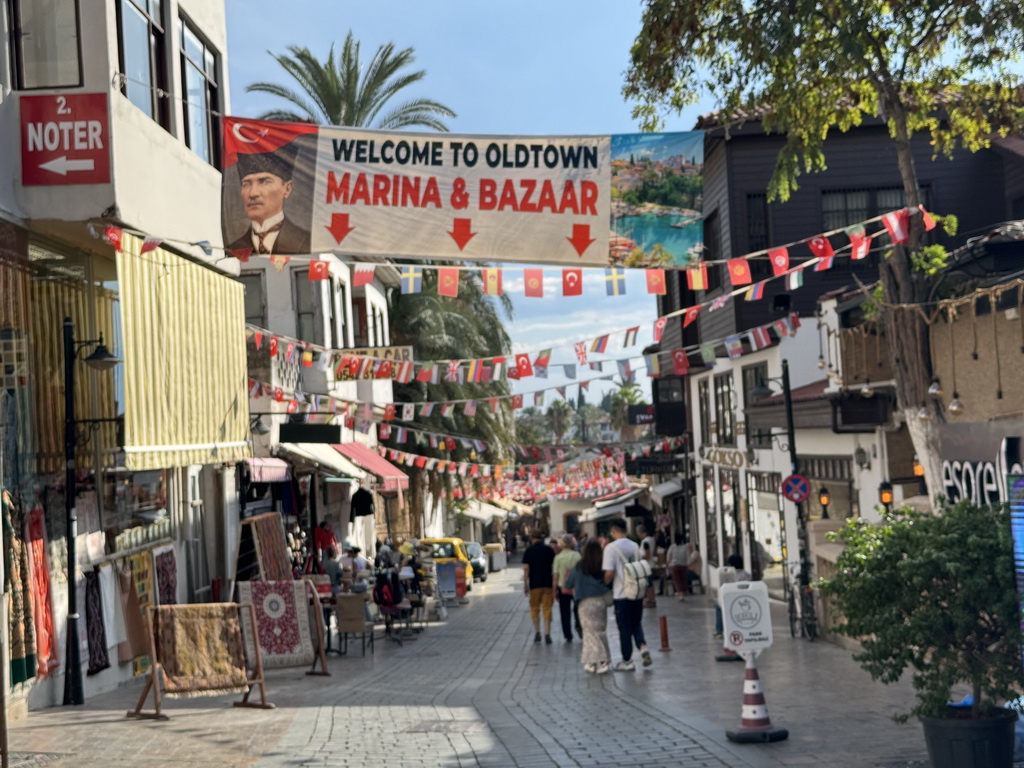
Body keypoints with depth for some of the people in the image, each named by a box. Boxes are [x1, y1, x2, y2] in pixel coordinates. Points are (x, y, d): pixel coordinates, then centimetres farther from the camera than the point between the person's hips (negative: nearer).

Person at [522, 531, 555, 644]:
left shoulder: (529, 550, -2)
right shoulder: (549, 550, 3)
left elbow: (526, 568, -5)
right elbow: (554, 567, 3)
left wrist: (525, 585, -1)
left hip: (535, 584, -1)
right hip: (548, 583, 1)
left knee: (535, 609, 12)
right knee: (547, 609, 3)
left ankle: (537, 632, 9)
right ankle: (547, 634, -3)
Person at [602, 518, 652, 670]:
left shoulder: (611, 547, -12)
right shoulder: (635, 546, 6)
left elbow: (609, 572, -16)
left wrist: (605, 585, 1)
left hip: (621, 594, -5)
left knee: (625, 628, 4)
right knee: (636, 624, 18)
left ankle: (627, 661, 11)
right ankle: (642, 646, -6)